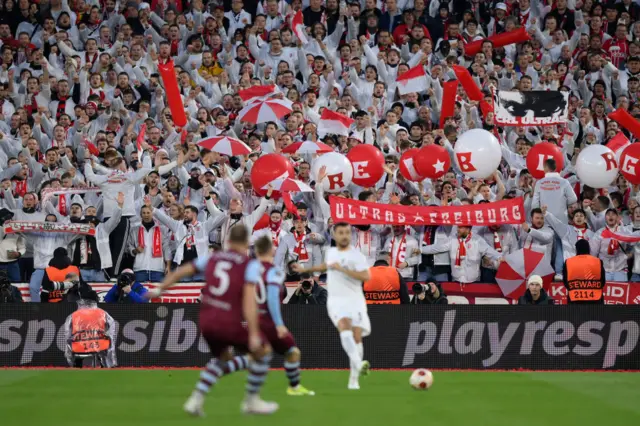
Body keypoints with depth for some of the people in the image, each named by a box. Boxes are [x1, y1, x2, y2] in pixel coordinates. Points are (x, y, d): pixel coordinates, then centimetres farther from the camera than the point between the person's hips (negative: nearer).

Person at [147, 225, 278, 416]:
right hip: (230, 323, -5)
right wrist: (253, 334, -21)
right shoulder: (250, 264, -6)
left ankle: (196, 399, 16)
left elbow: (181, 271, 15)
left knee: (222, 359, 31)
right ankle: (251, 401, 23)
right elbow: (249, 299, -18)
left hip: (206, 321, 6)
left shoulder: (212, 258, 9)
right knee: (263, 351, 19)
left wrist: (160, 289, 31)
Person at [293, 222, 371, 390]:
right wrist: (305, 270, 44)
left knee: (357, 336, -8)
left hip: (355, 300, -2)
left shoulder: (356, 255, -4)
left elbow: (366, 276, -18)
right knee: (344, 326, -27)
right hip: (336, 301, 2)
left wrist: (342, 269, -18)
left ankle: (353, 379, 5)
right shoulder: (331, 252, 13)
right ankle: (358, 364, -44)